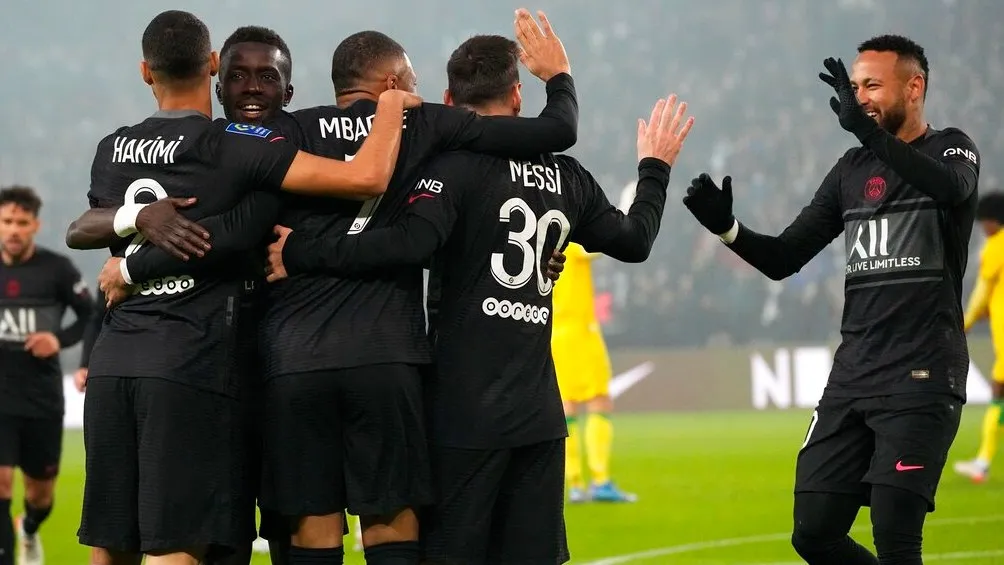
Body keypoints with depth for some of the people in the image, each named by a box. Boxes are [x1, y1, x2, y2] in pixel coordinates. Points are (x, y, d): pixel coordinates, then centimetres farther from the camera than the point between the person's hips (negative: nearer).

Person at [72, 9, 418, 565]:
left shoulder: (110, 152, 12)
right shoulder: (234, 145, -6)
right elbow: (366, 179, -14)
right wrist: (392, 106, 3)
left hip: (113, 358, 6)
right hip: (192, 364, -6)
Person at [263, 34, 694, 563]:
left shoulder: (457, 162, -8)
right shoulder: (567, 177, 11)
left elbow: (411, 242, -24)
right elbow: (634, 240, 27)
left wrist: (302, 252, -18)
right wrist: (654, 168, 44)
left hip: (465, 414, -5)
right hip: (539, 414, 5)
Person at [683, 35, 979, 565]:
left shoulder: (951, 150, -1)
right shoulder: (852, 170, 14)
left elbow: (952, 188, -27)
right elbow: (783, 258, 14)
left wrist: (869, 131, -39)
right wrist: (726, 227, -6)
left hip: (922, 377, -6)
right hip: (853, 375, 6)